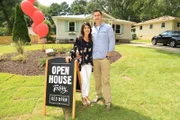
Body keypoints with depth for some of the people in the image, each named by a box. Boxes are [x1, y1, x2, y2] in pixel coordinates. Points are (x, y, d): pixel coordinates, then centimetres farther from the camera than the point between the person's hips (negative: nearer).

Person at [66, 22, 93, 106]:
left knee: (88, 80, 10)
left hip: (89, 62, 4)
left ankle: (86, 96, 26)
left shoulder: (91, 40, 7)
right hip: (81, 62, -4)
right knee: (85, 80, -6)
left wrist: (92, 61, 8)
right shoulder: (79, 39, -4)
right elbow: (74, 49, -6)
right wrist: (70, 56, -22)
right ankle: (83, 97, 14)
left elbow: (91, 51, 11)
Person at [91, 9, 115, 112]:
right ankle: (99, 95, 28)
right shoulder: (92, 29, 12)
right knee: (97, 78, 12)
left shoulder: (108, 27, 2)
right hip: (94, 58, 4)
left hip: (104, 58, -4)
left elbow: (112, 42, -3)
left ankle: (108, 101, 4)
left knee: (105, 80, -4)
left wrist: (108, 56, -9)